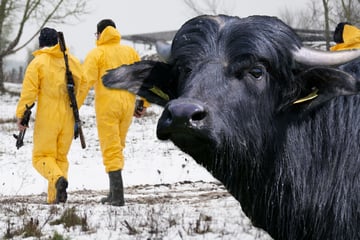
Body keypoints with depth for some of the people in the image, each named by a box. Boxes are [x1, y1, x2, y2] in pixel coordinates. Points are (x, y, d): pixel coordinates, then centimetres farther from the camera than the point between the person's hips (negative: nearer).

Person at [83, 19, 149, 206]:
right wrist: (144, 104, 18)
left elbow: (87, 80, -16)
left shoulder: (96, 54, -2)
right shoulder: (130, 52, 12)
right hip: (127, 106, 5)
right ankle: (114, 192, 18)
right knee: (117, 147, 18)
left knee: (111, 150, -3)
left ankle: (118, 196, -11)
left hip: (106, 106, -5)